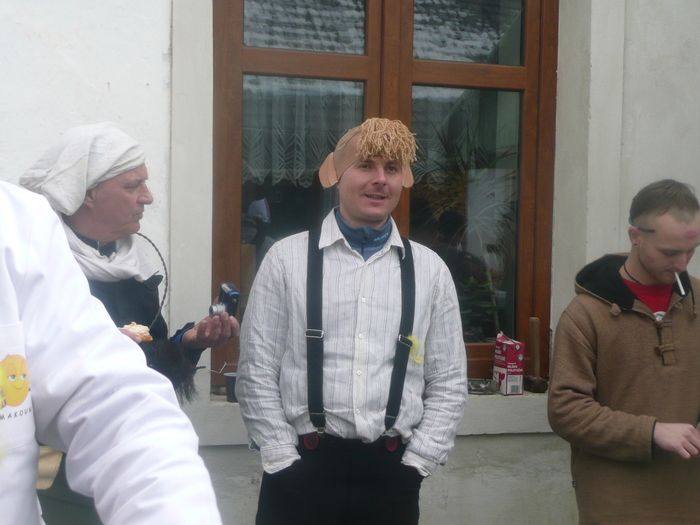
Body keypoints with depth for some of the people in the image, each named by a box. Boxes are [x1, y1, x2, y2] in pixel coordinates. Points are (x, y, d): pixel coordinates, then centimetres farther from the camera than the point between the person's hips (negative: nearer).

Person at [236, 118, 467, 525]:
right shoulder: (288, 259, -1)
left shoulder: (430, 271, 5)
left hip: (392, 473, 2)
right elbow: (257, 373, -2)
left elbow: (449, 384, 6)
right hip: (301, 469, -1)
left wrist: (414, 465, -2)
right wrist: (285, 461, -6)